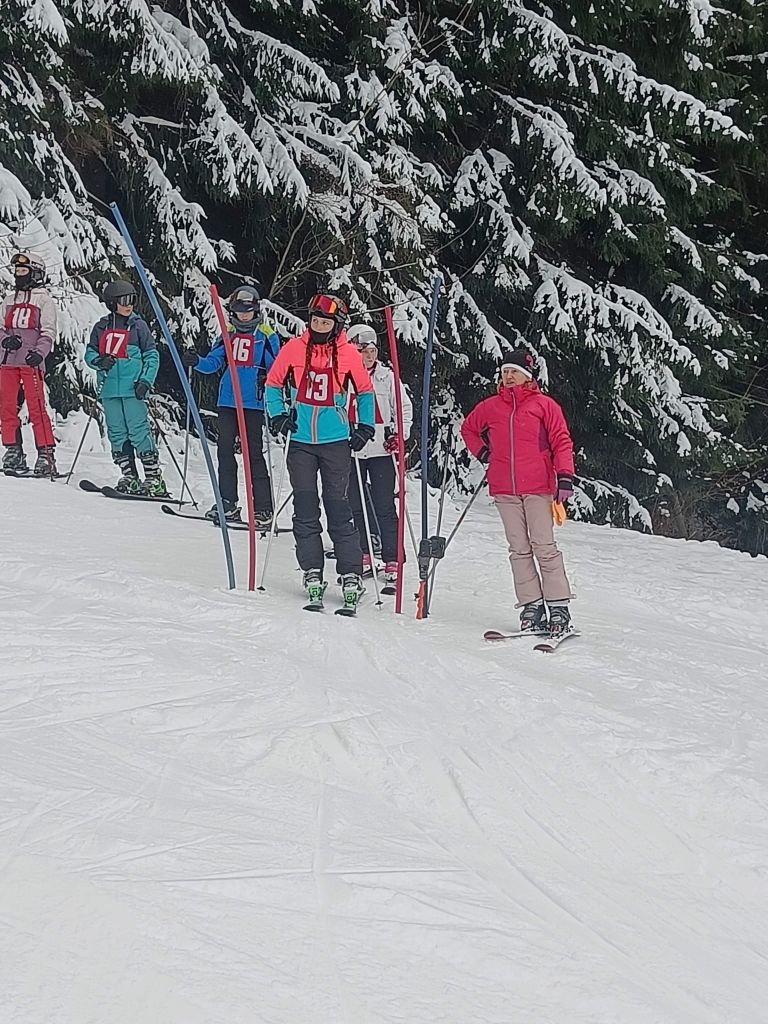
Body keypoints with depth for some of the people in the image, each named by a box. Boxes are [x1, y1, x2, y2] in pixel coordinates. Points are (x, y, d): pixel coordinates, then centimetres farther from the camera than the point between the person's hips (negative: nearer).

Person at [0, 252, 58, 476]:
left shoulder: (44, 300, 5)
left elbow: (48, 332, -3)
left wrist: (39, 352, -20)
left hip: (30, 361, -6)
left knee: (37, 408, -10)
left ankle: (46, 455, -10)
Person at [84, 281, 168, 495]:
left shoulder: (138, 325, 3)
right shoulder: (101, 327, 11)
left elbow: (152, 356, 4)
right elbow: (89, 353, 17)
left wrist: (146, 381, -8)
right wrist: (99, 361, -6)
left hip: (133, 389, -4)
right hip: (109, 389, 4)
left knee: (139, 431, -9)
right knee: (117, 433, 4)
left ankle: (154, 479, -8)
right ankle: (129, 477, 10)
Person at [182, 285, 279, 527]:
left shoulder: (266, 335, 1)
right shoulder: (228, 334, 13)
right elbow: (213, 362, 9)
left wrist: (266, 379, -20)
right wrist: (196, 362, -11)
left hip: (253, 403, -5)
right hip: (227, 401, 5)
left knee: (253, 453, -5)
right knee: (225, 449, 5)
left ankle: (263, 509, -3)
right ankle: (227, 503, 14)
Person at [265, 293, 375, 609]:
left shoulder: (349, 354, -1)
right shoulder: (294, 348, 0)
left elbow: (365, 391, 13)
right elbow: (273, 383, 12)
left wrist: (365, 426, 5)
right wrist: (277, 415, 0)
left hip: (336, 441, -1)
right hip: (301, 441, 1)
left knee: (338, 508, -2)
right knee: (305, 508, 1)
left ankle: (350, 575, 2)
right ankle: (312, 572, 7)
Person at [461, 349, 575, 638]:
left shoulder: (544, 405, 2)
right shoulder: (490, 407, 13)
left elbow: (561, 441, -1)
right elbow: (468, 428, 31)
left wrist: (564, 476, -10)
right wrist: (482, 452, 16)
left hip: (538, 487, -4)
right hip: (504, 489, 4)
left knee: (544, 546, -7)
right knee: (519, 549, 3)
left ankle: (559, 607, -6)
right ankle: (532, 606, 5)